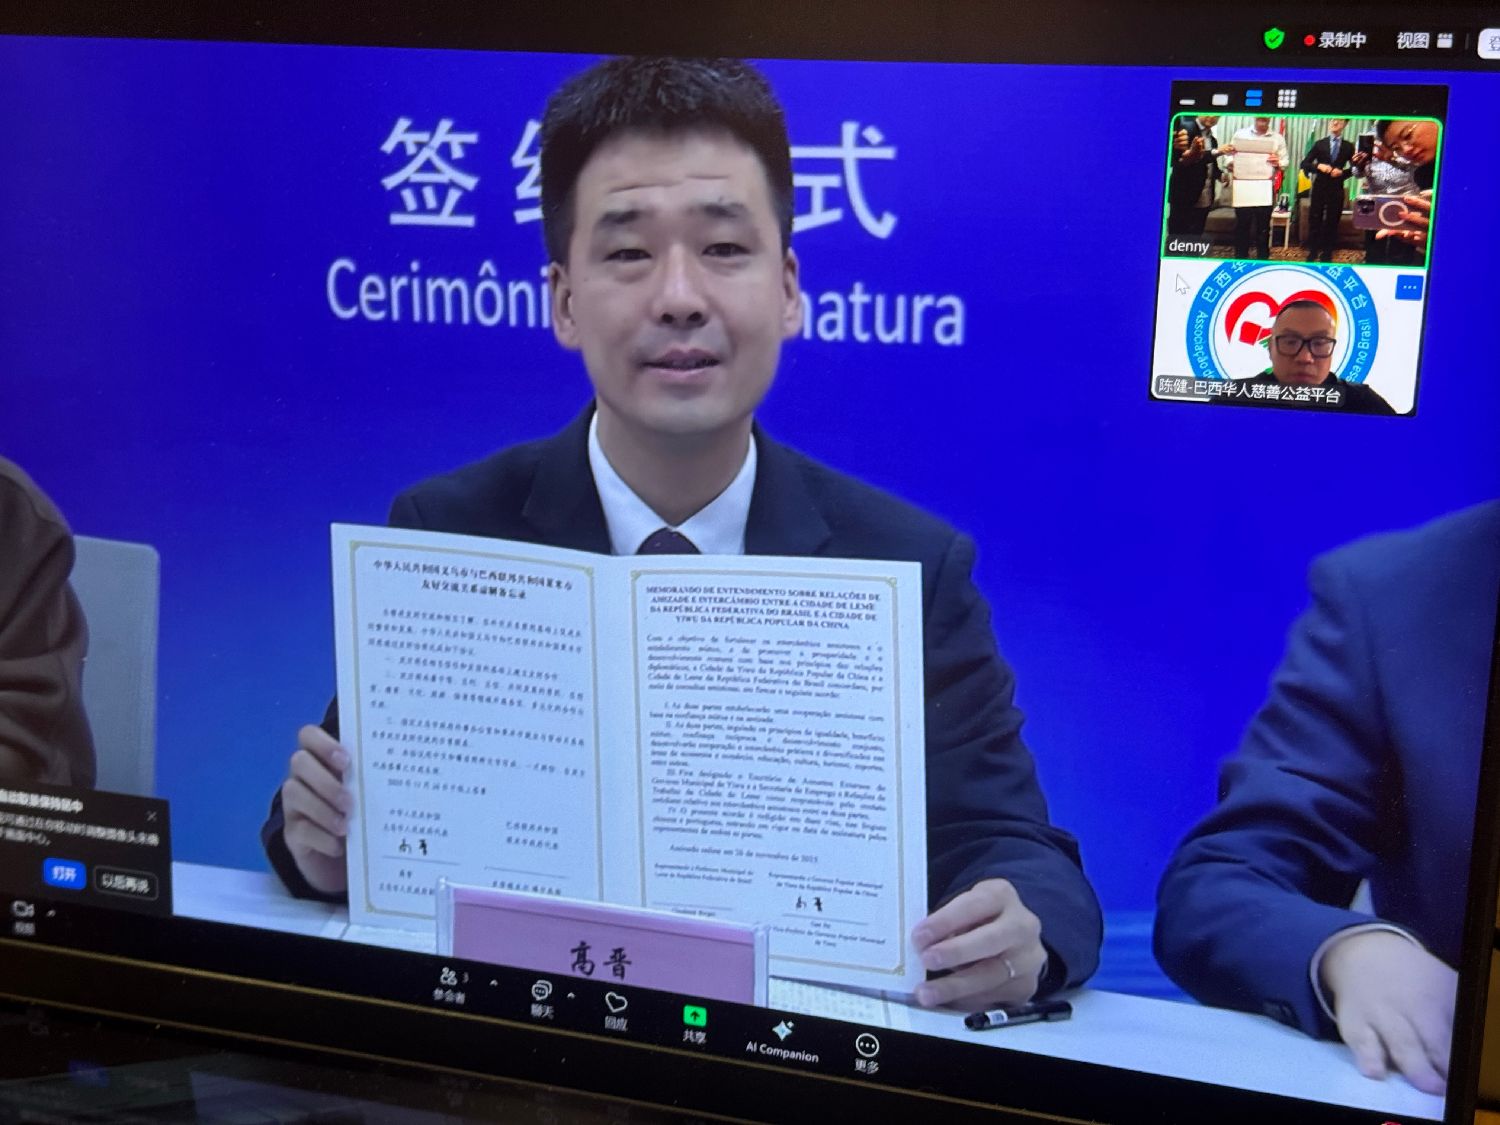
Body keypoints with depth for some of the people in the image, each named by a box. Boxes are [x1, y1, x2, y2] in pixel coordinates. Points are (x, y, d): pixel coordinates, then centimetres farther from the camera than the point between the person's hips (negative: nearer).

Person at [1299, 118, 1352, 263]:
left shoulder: (1348, 147, 4)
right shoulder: (1319, 144, 4)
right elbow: (1304, 164, 2)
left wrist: (1342, 172, -12)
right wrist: (1318, 166, -16)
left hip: (1337, 190, 0)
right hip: (1320, 188, 0)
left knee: (1332, 223, 6)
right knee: (1314, 221, 3)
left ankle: (1327, 255, 15)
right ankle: (1312, 253, 13)